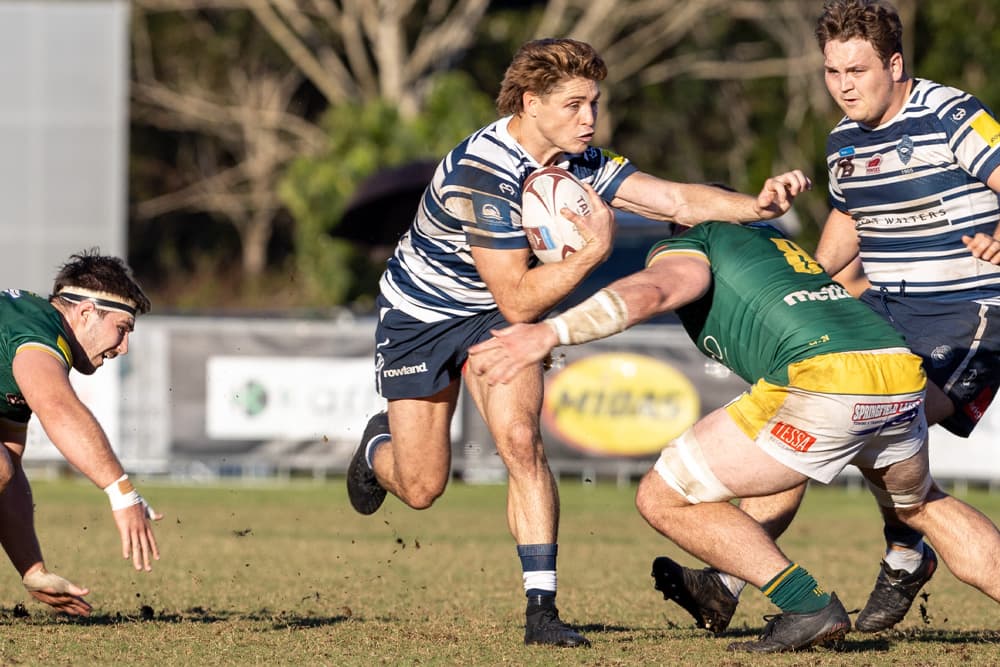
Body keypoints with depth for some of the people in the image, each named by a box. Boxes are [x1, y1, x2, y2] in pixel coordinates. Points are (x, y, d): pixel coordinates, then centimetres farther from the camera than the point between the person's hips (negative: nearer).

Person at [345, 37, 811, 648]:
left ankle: (541, 610, -16)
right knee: (422, 488, 2)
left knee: (521, 440, -18)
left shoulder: (579, 161, -12)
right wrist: (595, 249, -36)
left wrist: (755, 204, -35)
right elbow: (519, 300, -32)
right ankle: (379, 446, 40)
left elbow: (675, 199, -19)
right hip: (420, 315, -5)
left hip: (493, 317, 5)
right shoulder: (482, 174, -33)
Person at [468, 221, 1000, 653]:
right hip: (904, 375, 7)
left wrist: (552, 332, -20)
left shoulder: (688, 248, 13)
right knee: (919, 504, 37)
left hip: (822, 379, -7)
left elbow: (650, 290, -8)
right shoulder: (780, 244, 34)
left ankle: (808, 605, -2)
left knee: (663, 499, 4)